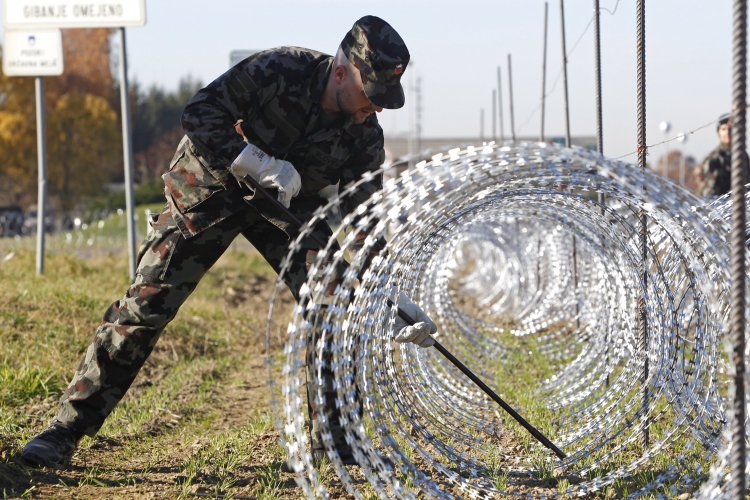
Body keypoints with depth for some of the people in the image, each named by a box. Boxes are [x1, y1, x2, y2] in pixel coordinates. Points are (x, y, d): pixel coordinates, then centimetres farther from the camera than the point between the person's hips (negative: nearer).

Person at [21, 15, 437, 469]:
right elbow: (200, 112, -27)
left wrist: (394, 298, -26)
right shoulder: (280, 69, -29)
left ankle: (334, 438, 5)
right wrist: (257, 161, -39)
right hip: (209, 185, -4)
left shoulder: (366, 137, -18)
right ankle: (68, 429, -5)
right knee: (147, 303, -10)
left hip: (290, 203, 4)